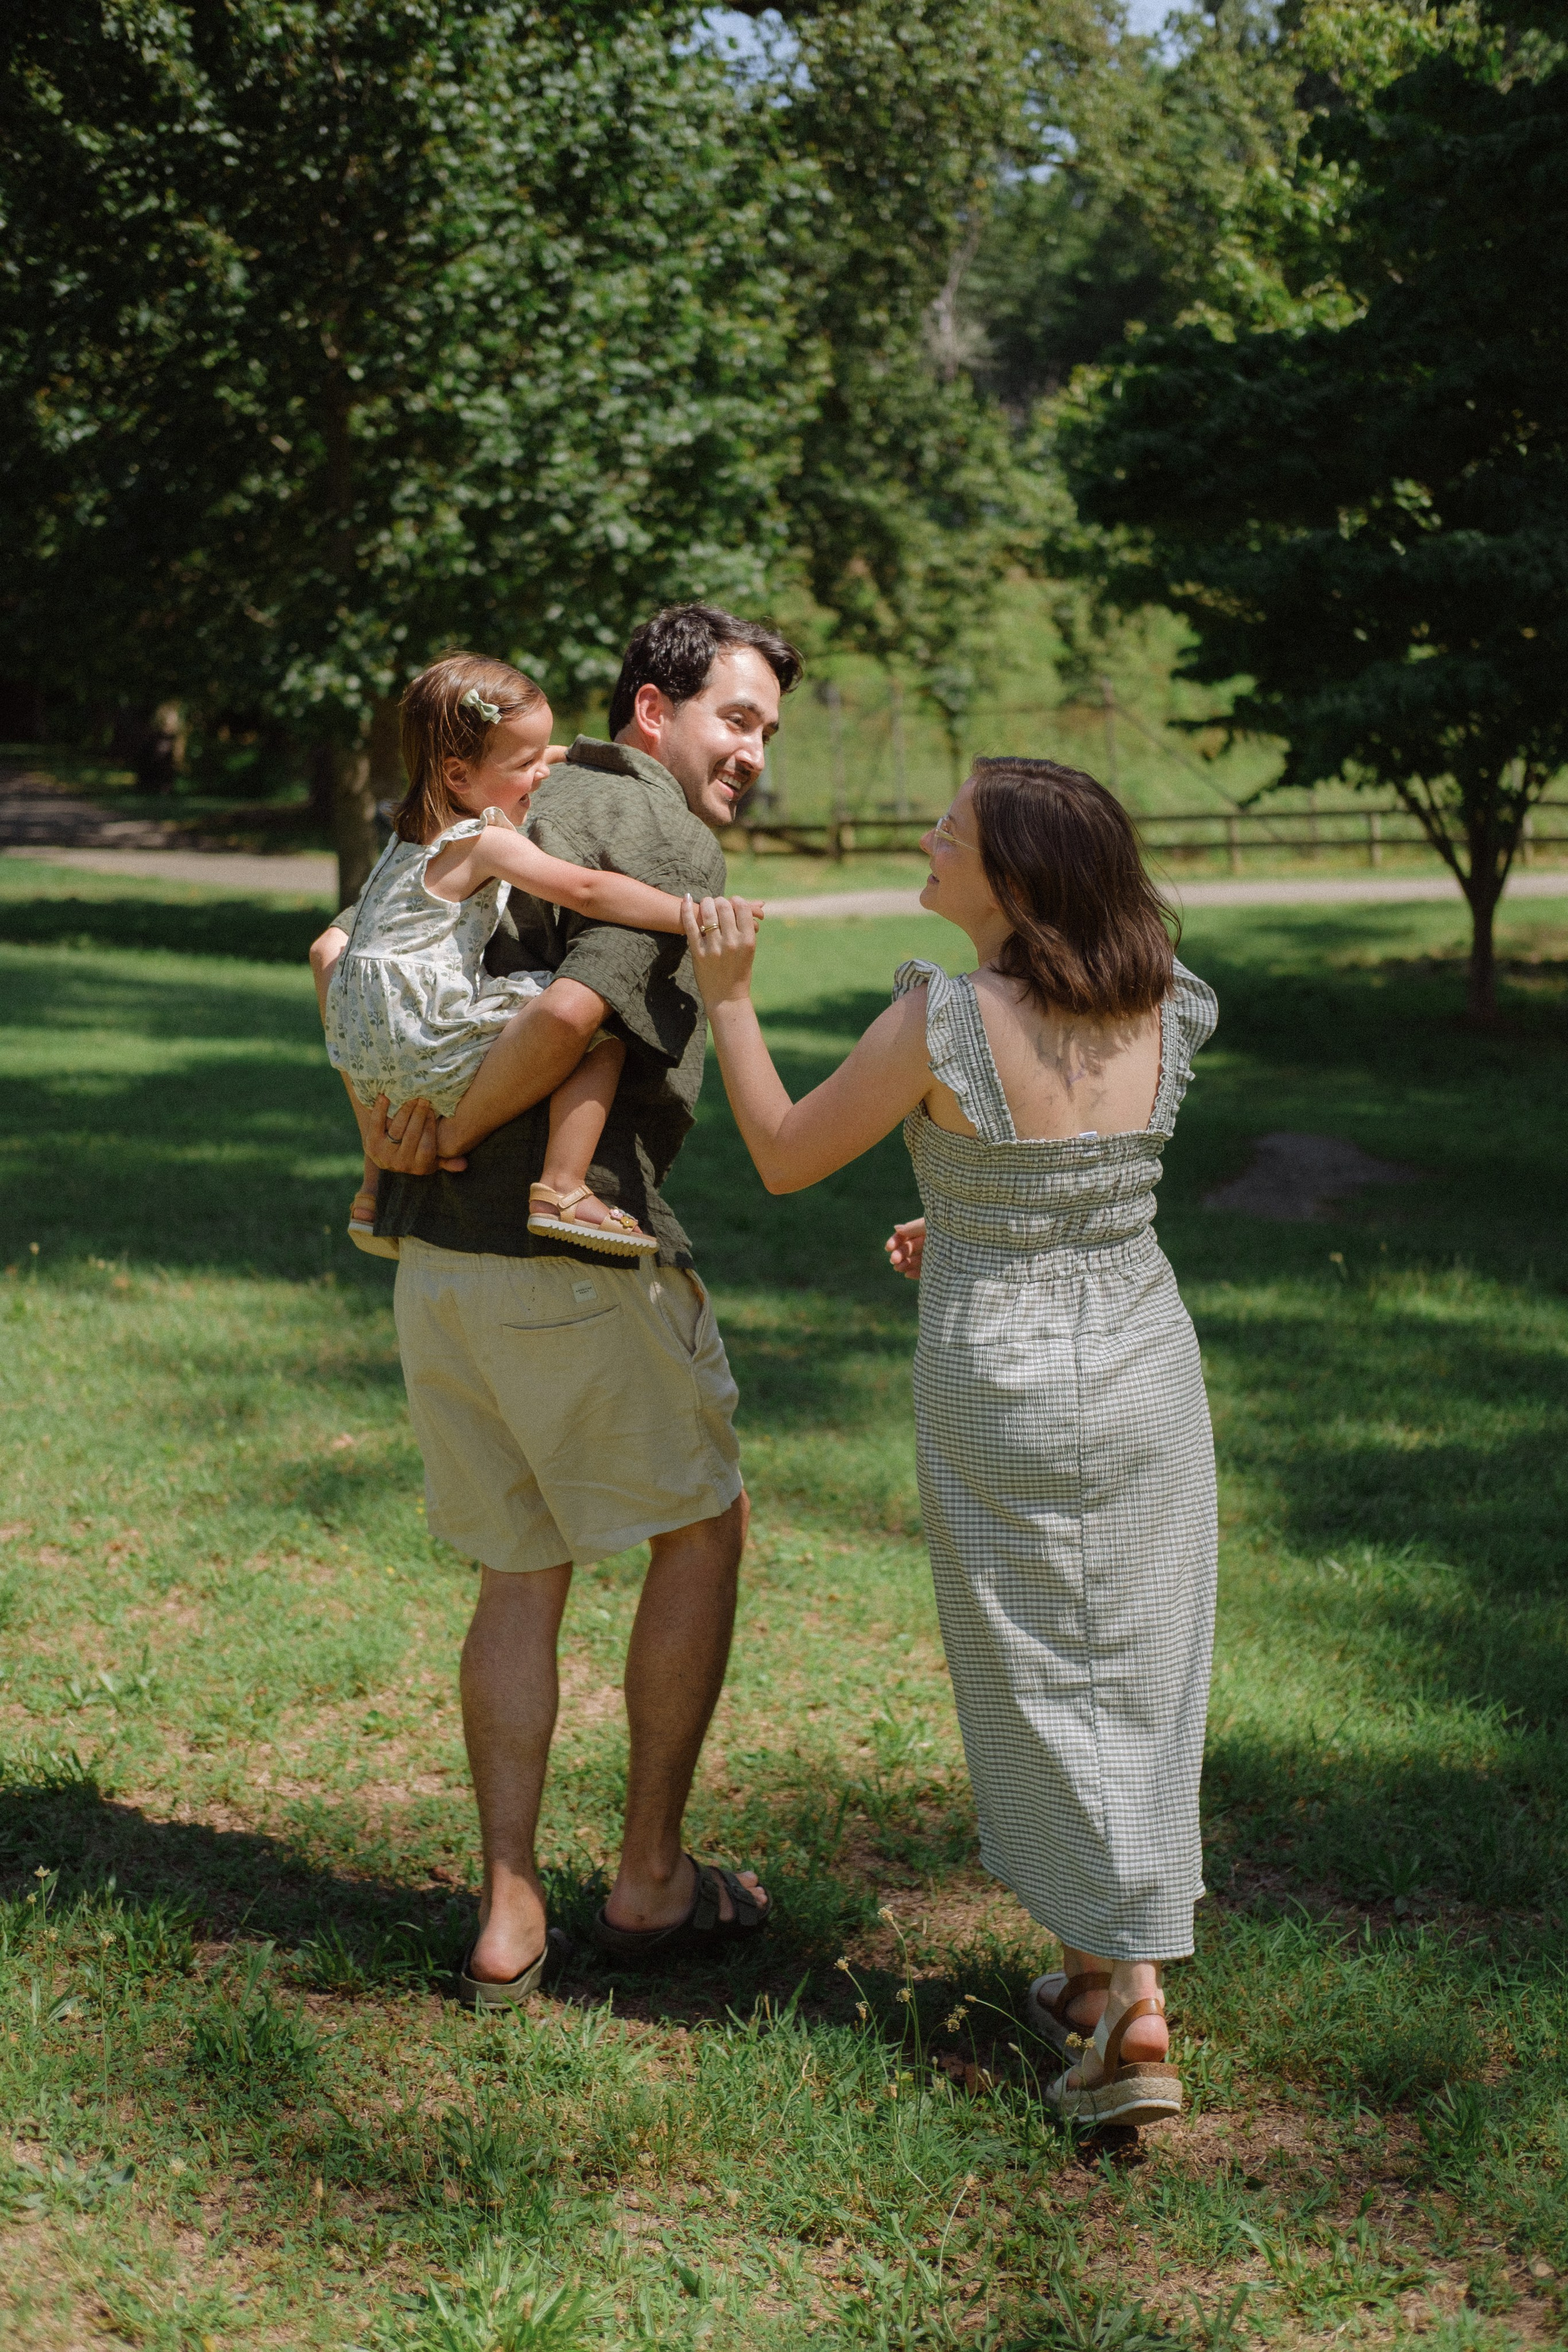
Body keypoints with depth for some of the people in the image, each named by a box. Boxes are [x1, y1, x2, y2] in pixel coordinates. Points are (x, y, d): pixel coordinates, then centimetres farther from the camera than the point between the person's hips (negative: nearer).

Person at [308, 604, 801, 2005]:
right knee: (703, 1530, 13)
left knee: (523, 1574, 15)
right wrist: (450, 1128, -10)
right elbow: (573, 1013, -25)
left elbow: (341, 954, 15)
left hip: (435, 1259, 7)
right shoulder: (671, 843, -11)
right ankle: (651, 1880, 19)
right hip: (574, 1257, -7)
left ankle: (508, 1920, 14)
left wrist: (384, 1127, 11)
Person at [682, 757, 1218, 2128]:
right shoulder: (1162, 1018, -4)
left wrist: (727, 997, -2)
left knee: (1045, 1685, 9)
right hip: (1148, 1365, 4)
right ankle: (1118, 1976, 25)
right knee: (1139, 1675, 15)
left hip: (1002, 1384, -4)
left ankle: (1127, 2011, 11)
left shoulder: (941, 1023, -20)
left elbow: (785, 1156, -8)